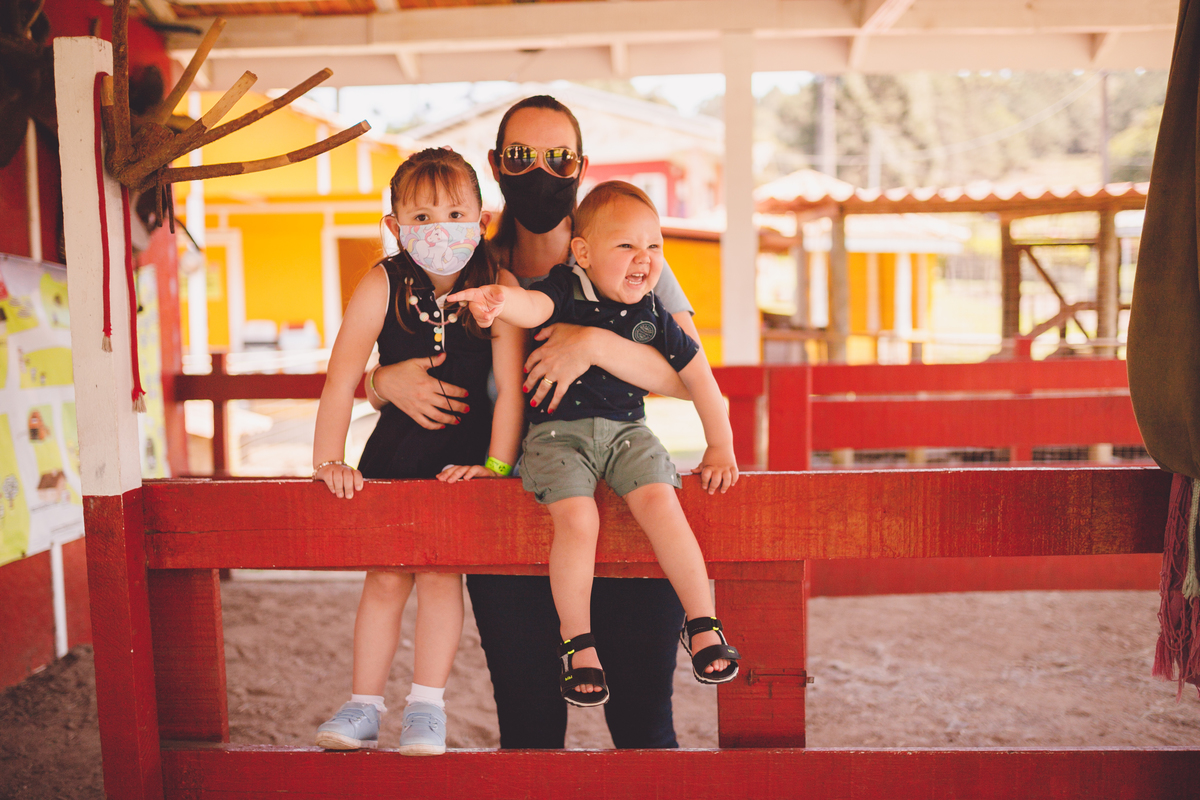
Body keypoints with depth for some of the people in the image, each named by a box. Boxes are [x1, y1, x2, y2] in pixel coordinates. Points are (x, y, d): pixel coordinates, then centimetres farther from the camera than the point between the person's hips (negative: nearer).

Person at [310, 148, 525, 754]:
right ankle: (364, 706, 15)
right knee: (384, 576, 2)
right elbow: (341, 379, -15)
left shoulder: (499, 288, -15)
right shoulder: (382, 287, -13)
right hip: (395, 446, 1)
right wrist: (327, 461, -20)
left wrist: (494, 465, -18)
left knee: (439, 568, -9)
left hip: (466, 449, -1)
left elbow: (511, 387, -14)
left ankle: (427, 706, 5)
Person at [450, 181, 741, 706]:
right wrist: (500, 300, -56)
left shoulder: (652, 314, 2)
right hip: (558, 431, -2)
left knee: (660, 502, -21)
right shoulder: (565, 290, -7)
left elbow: (698, 376, 11)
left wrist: (720, 448, 9)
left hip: (626, 430, 3)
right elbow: (533, 307, -31)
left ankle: (702, 624, -7)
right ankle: (577, 644, -9)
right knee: (577, 516, -25)